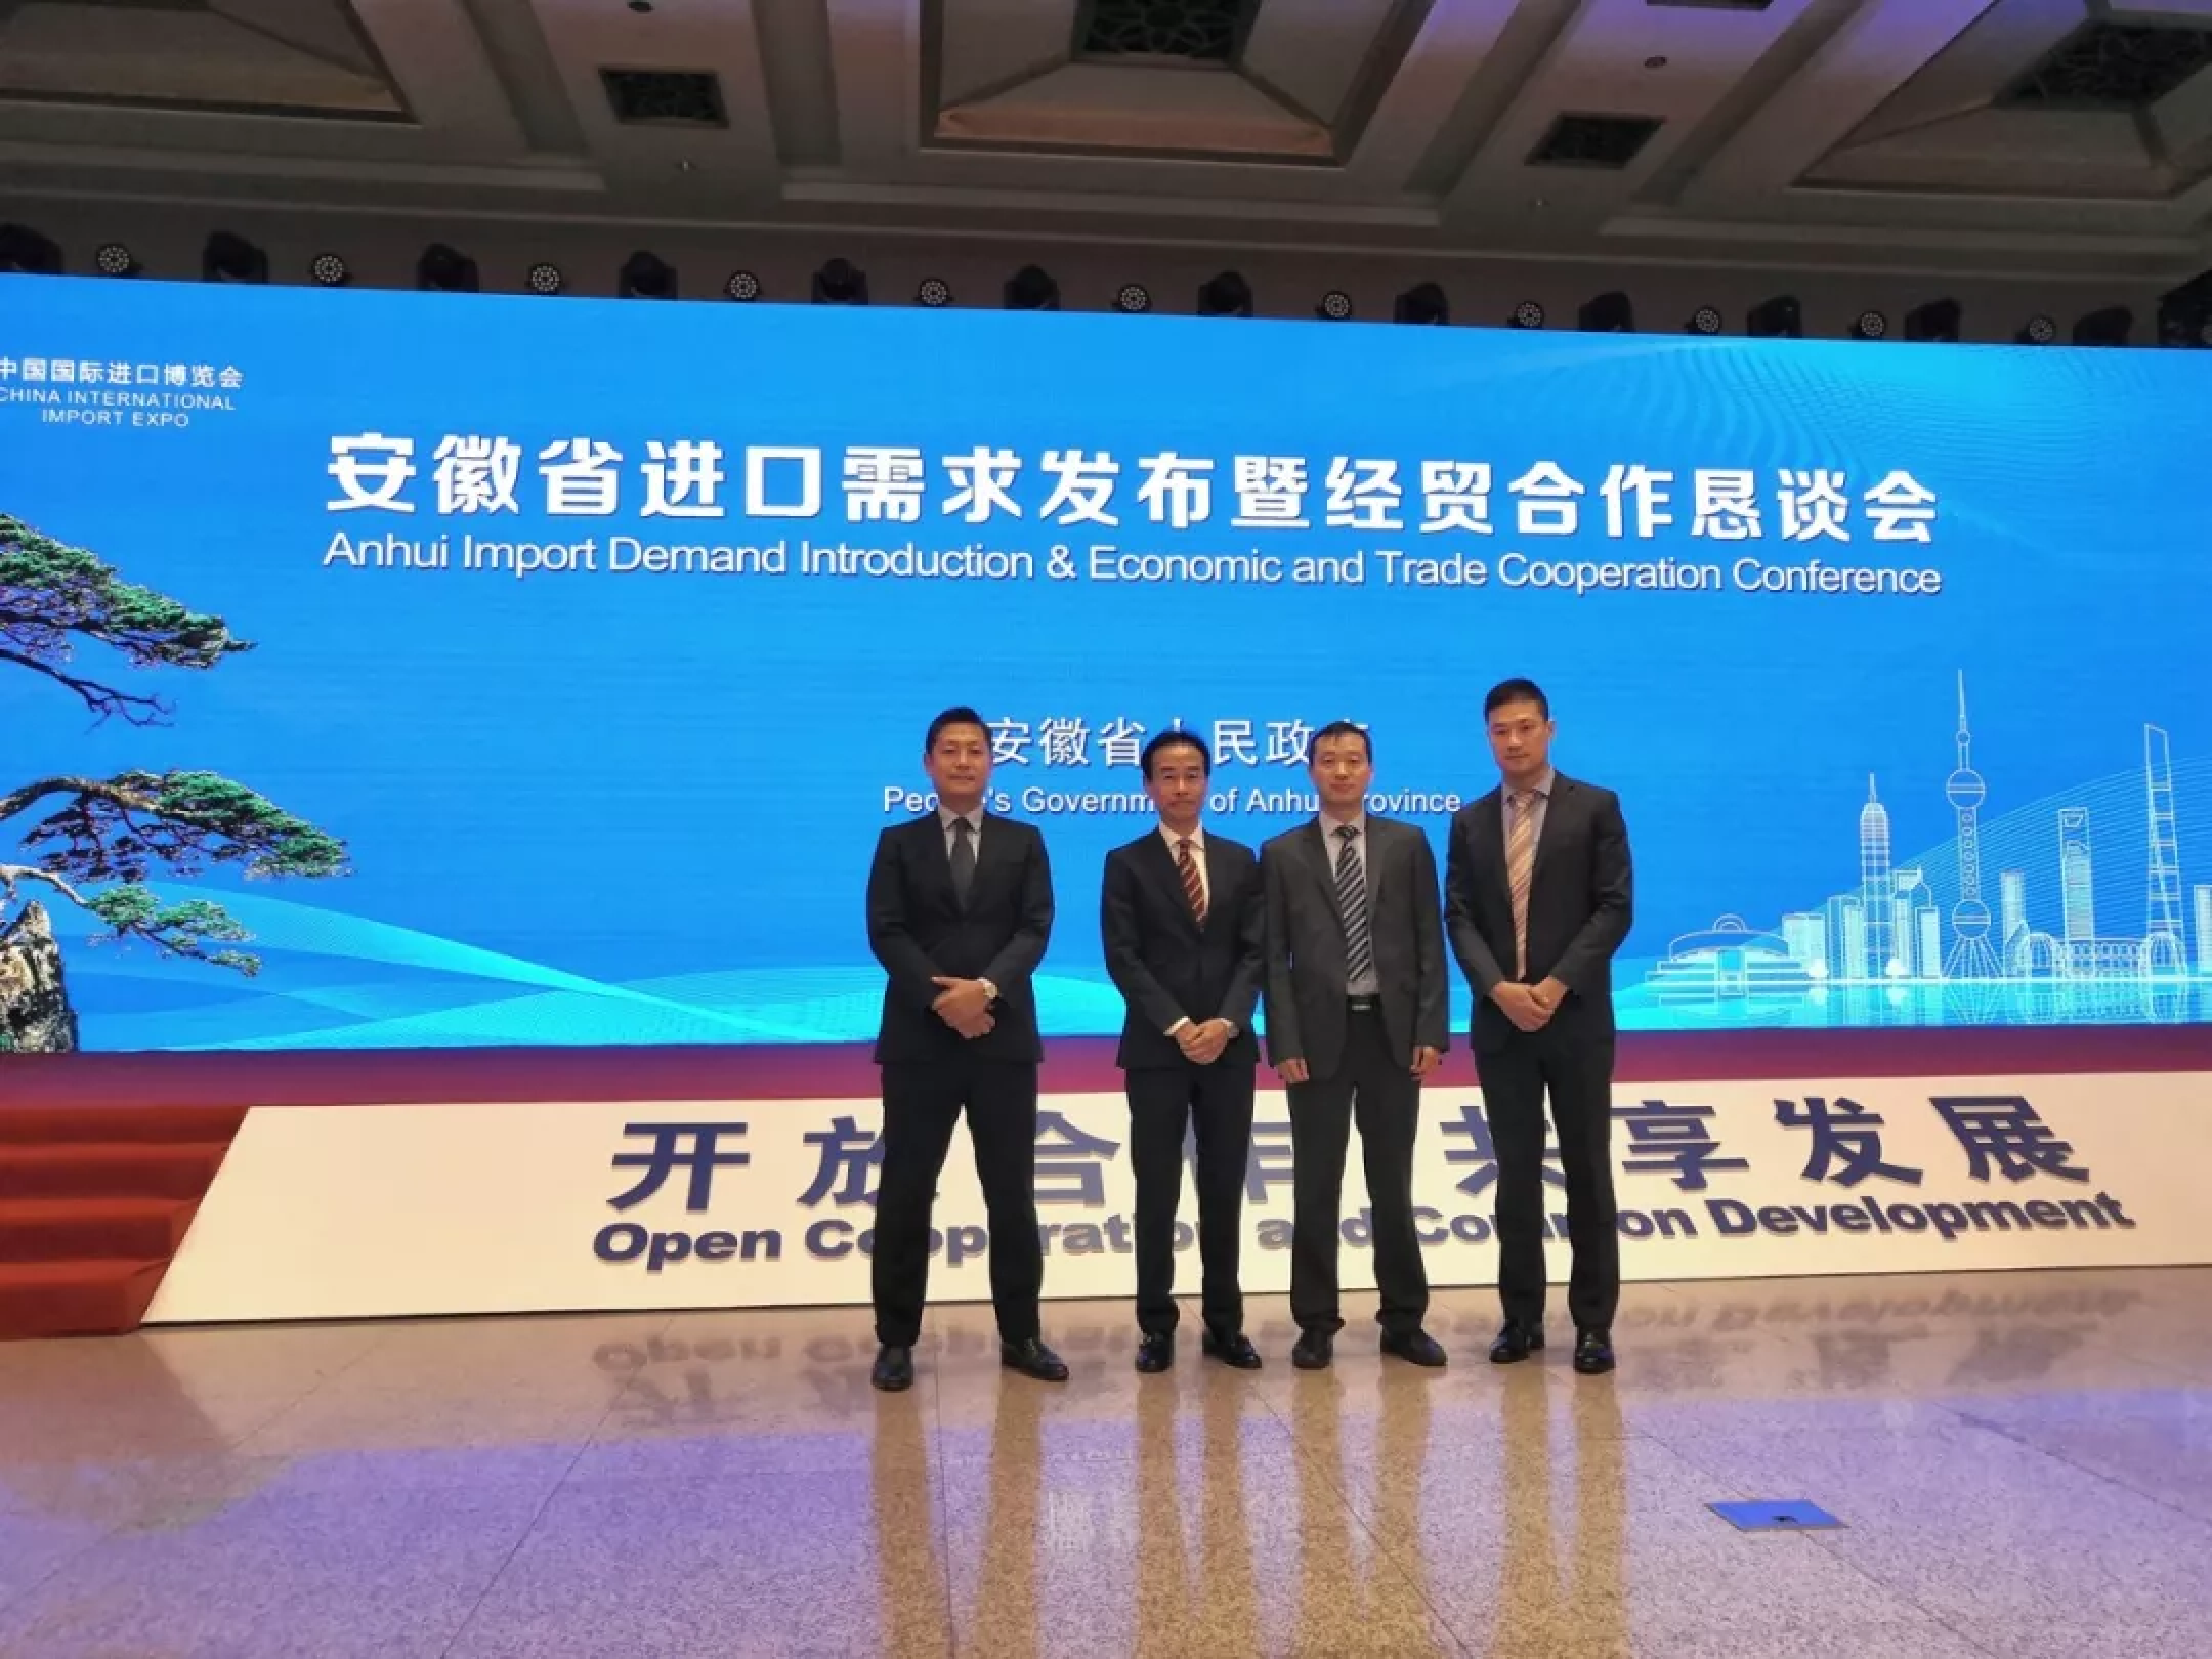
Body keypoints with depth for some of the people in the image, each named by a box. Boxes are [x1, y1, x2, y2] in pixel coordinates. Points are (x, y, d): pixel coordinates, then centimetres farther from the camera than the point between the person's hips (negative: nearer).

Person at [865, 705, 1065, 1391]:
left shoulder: (1024, 842, 10)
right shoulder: (899, 843, 8)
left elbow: (1036, 929, -1)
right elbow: (886, 933, -3)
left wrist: (987, 988, -18)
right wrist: (941, 998, -17)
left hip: (1005, 1039, 1)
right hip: (919, 1040, -1)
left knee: (1013, 1194, 6)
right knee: (905, 1194, 3)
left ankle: (1021, 1336, 16)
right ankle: (897, 1341, 14)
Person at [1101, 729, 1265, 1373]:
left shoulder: (1241, 860, 10)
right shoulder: (1126, 863, 2)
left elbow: (1256, 952, 3)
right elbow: (1123, 958, -6)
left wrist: (1227, 1022, -12)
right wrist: (1179, 1027, -15)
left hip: (1229, 1046, 2)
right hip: (1156, 1048, -2)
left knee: (1224, 1190, 8)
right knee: (1157, 1193, 3)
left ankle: (1224, 1323, 18)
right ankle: (1157, 1326, 13)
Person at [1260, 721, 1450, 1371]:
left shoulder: (1408, 844, 7)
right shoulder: (1282, 854, 4)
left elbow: (1430, 943, 4)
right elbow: (1275, 957, 0)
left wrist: (1431, 1030, -5)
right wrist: (1284, 1042, -9)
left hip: (1391, 1031, 1)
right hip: (1320, 1034, 0)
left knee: (1393, 1183, 9)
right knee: (1316, 1187, 6)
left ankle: (1404, 1320, 20)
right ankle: (1317, 1323, 16)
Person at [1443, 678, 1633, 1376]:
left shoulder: (1596, 807, 2)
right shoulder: (1470, 821, 10)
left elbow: (1615, 907, -5)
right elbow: (1459, 918, 4)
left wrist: (1557, 985, -15)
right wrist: (1500, 989, -12)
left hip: (1577, 1017, -2)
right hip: (1501, 1021, 3)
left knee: (1588, 1172, 4)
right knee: (1516, 1174, 7)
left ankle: (1593, 1324, 12)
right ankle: (1522, 1317, 16)